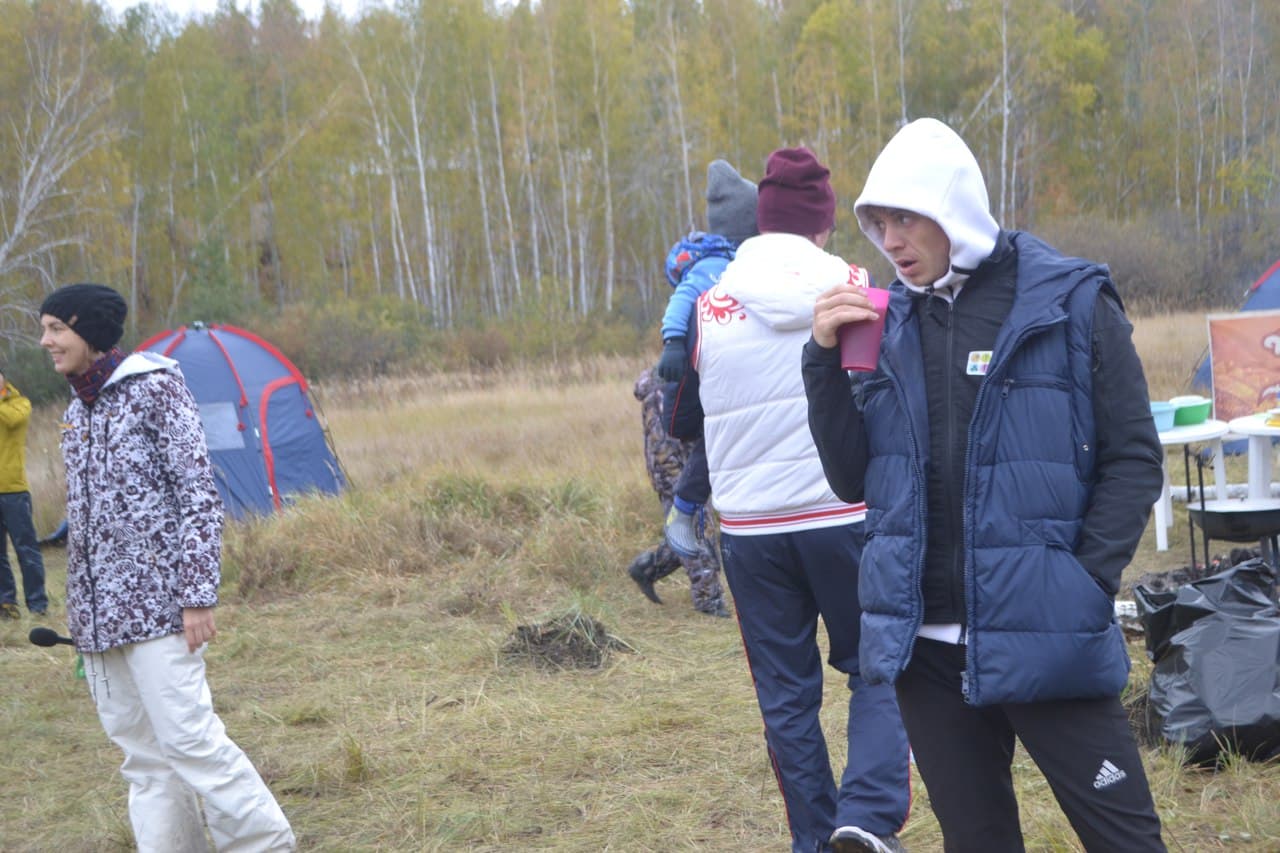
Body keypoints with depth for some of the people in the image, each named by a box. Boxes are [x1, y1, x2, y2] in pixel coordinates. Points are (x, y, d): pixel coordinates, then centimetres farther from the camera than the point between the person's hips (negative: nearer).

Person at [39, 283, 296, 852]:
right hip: (98, 608, 7)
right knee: (140, 752, 7)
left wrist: (198, 595, -16)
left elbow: (198, 495, -10)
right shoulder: (76, 413, 16)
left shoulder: (154, 389, -5)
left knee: (188, 738, -11)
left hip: (154, 599, -7)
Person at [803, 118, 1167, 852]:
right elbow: (852, 480, 6)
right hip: (928, 645, 4)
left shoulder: (1071, 303, -5)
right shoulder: (888, 322, 7)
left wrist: (1085, 584, -14)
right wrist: (828, 361, -5)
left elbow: (1134, 460, -4)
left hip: (1046, 637, -4)